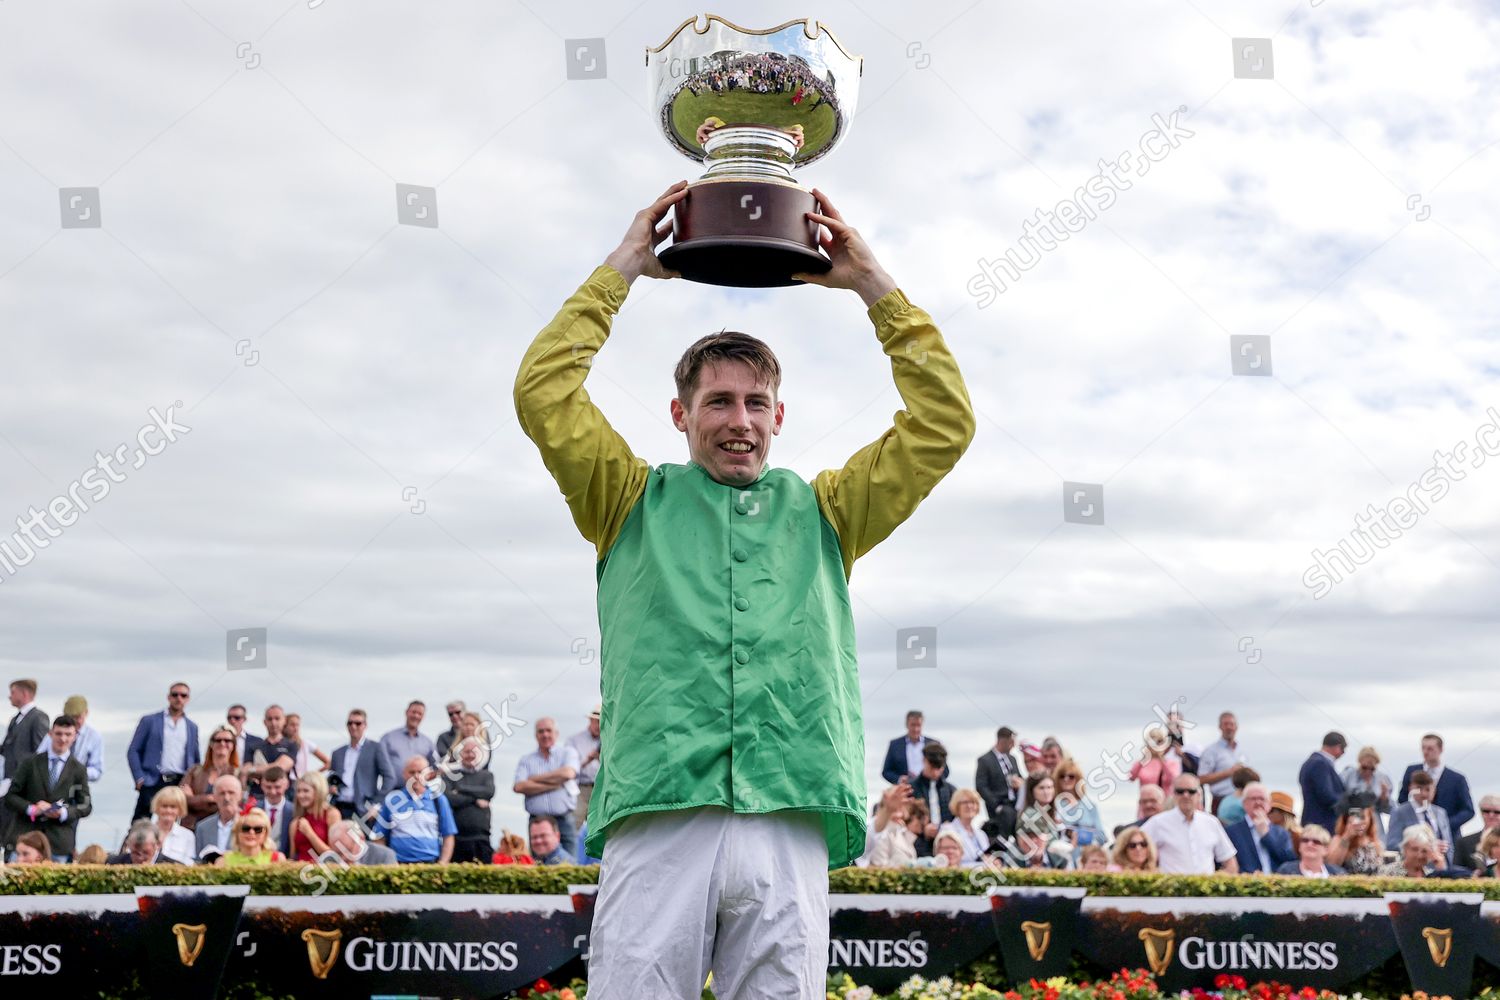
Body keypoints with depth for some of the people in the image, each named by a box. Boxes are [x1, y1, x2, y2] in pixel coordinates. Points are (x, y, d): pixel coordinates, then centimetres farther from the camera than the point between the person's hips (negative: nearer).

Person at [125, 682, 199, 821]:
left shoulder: (192, 727, 17)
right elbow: (133, 751, 5)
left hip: (181, 784, 2)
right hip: (153, 783, -2)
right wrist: (140, 779, -6)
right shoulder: (149, 721, 8)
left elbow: (196, 759, 22)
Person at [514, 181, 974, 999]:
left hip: (791, 825, 2)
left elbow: (943, 424, 17)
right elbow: (543, 391, 9)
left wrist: (872, 285, 15)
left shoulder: (820, 514, 23)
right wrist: (623, 268, 12)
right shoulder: (637, 505, 19)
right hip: (657, 818, -1)